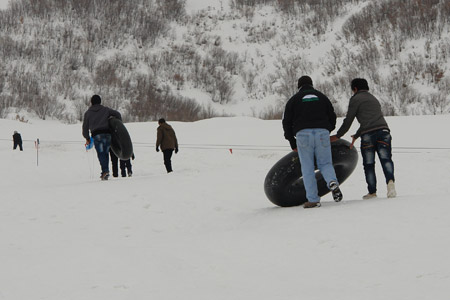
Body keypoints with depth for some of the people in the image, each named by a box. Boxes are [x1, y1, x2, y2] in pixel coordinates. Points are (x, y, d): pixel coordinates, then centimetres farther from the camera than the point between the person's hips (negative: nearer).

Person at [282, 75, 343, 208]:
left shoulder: (293, 100, 12)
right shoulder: (322, 97, 18)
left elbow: (286, 122, 9)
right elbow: (332, 117, 18)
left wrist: (292, 143, 16)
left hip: (303, 134, -2)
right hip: (322, 133, 2)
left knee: (308, 168, 2)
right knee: (325, 163, 10)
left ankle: (313, 200, -3)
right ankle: (332, 182, -21)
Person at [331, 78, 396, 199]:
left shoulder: (356, 99, 9)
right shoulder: (374, 99, 32)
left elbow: (348, 120, 7)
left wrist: (338, 136, 18)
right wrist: (357, 135, 43)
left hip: (368, 134, -5)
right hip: (383, 130, 5)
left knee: (369, 164, 5)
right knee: (386, 159, -5)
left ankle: (372, 192, 5)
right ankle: (390, 180, -31)